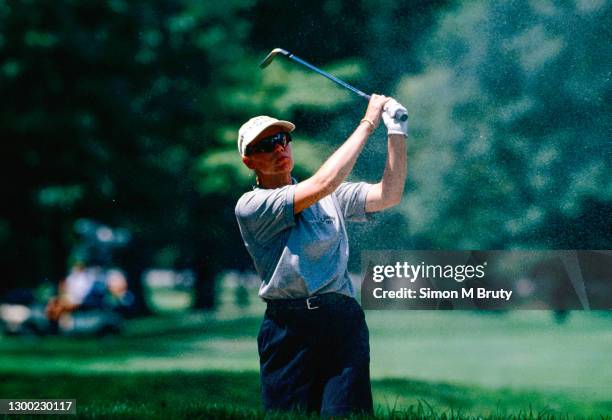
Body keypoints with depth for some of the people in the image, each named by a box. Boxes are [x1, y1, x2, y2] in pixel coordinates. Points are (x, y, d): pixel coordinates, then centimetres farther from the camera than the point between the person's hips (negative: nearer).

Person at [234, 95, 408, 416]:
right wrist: (368, 123, -6)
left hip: (343, 321, 2)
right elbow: (322, 184, -11)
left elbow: (389, 195, 6)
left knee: (345, 415, -11)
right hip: (287, 327, -2)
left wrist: (397, 132, -3)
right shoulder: (250, 207, -1)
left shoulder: (333, 197, 16)